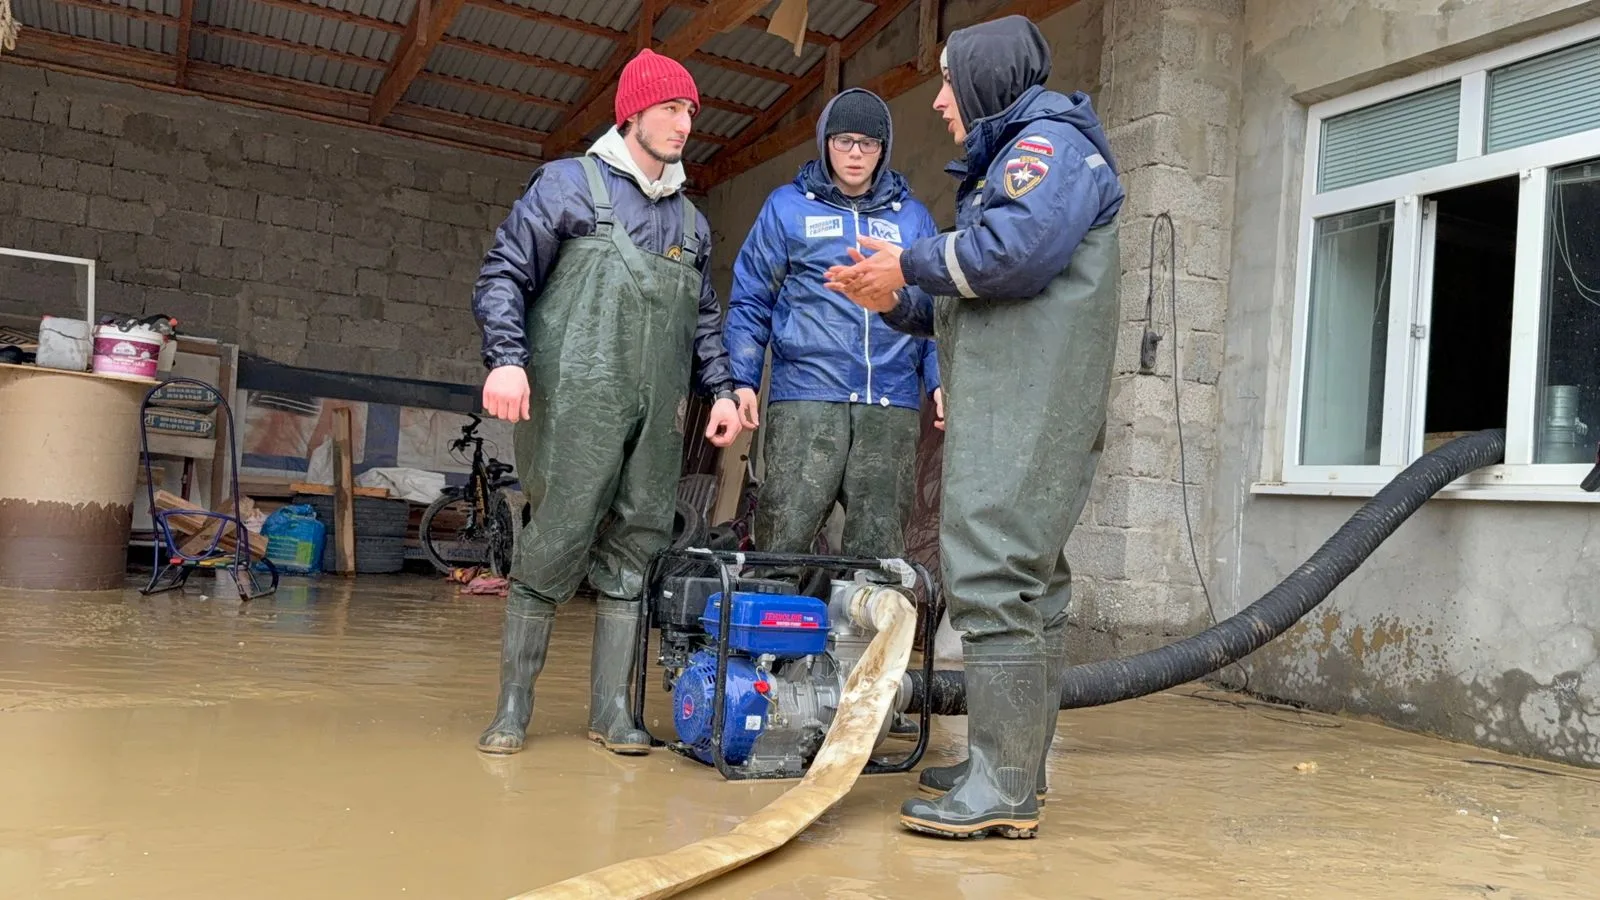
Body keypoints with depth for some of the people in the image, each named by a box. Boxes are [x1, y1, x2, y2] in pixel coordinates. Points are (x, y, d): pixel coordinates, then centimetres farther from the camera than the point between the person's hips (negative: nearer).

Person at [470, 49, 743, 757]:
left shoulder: (690, 220, 22)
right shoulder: (569, 184, 6)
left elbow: (705, 318, 26)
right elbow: (503, 274, 1)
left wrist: (721, 389, 13)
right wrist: (506, 359, -14)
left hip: (658, 414, 5)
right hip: (576, 402, -5)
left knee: (636, 551, 2)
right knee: (555, 545, -8)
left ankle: (611, 709, 9)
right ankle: (512, 707, 5)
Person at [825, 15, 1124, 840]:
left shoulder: (1049, 142, -3)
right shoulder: (1008, 160, 28)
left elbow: (1014, 250, -23)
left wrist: (909, 263, -9)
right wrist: (892, 301, 13)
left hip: (1026, 411, -11)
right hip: (1008, 409, 11)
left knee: (993, 581, -14)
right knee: (1029, 583, 11)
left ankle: (1002, 789, -12)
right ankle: (1014, 765, 18)